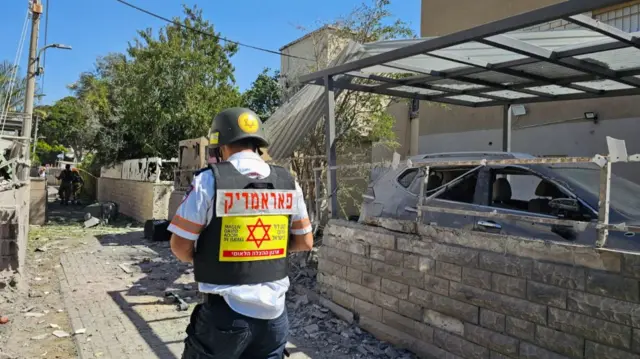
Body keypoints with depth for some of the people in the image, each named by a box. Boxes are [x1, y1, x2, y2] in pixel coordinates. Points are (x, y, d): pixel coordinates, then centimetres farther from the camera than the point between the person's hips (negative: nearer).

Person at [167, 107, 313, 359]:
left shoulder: (210, 180, -12)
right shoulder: (288, 182, 0)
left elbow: (181, 247, -9)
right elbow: (305, 242, 8)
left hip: (226, 313, -3)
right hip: (274, 313, 4)